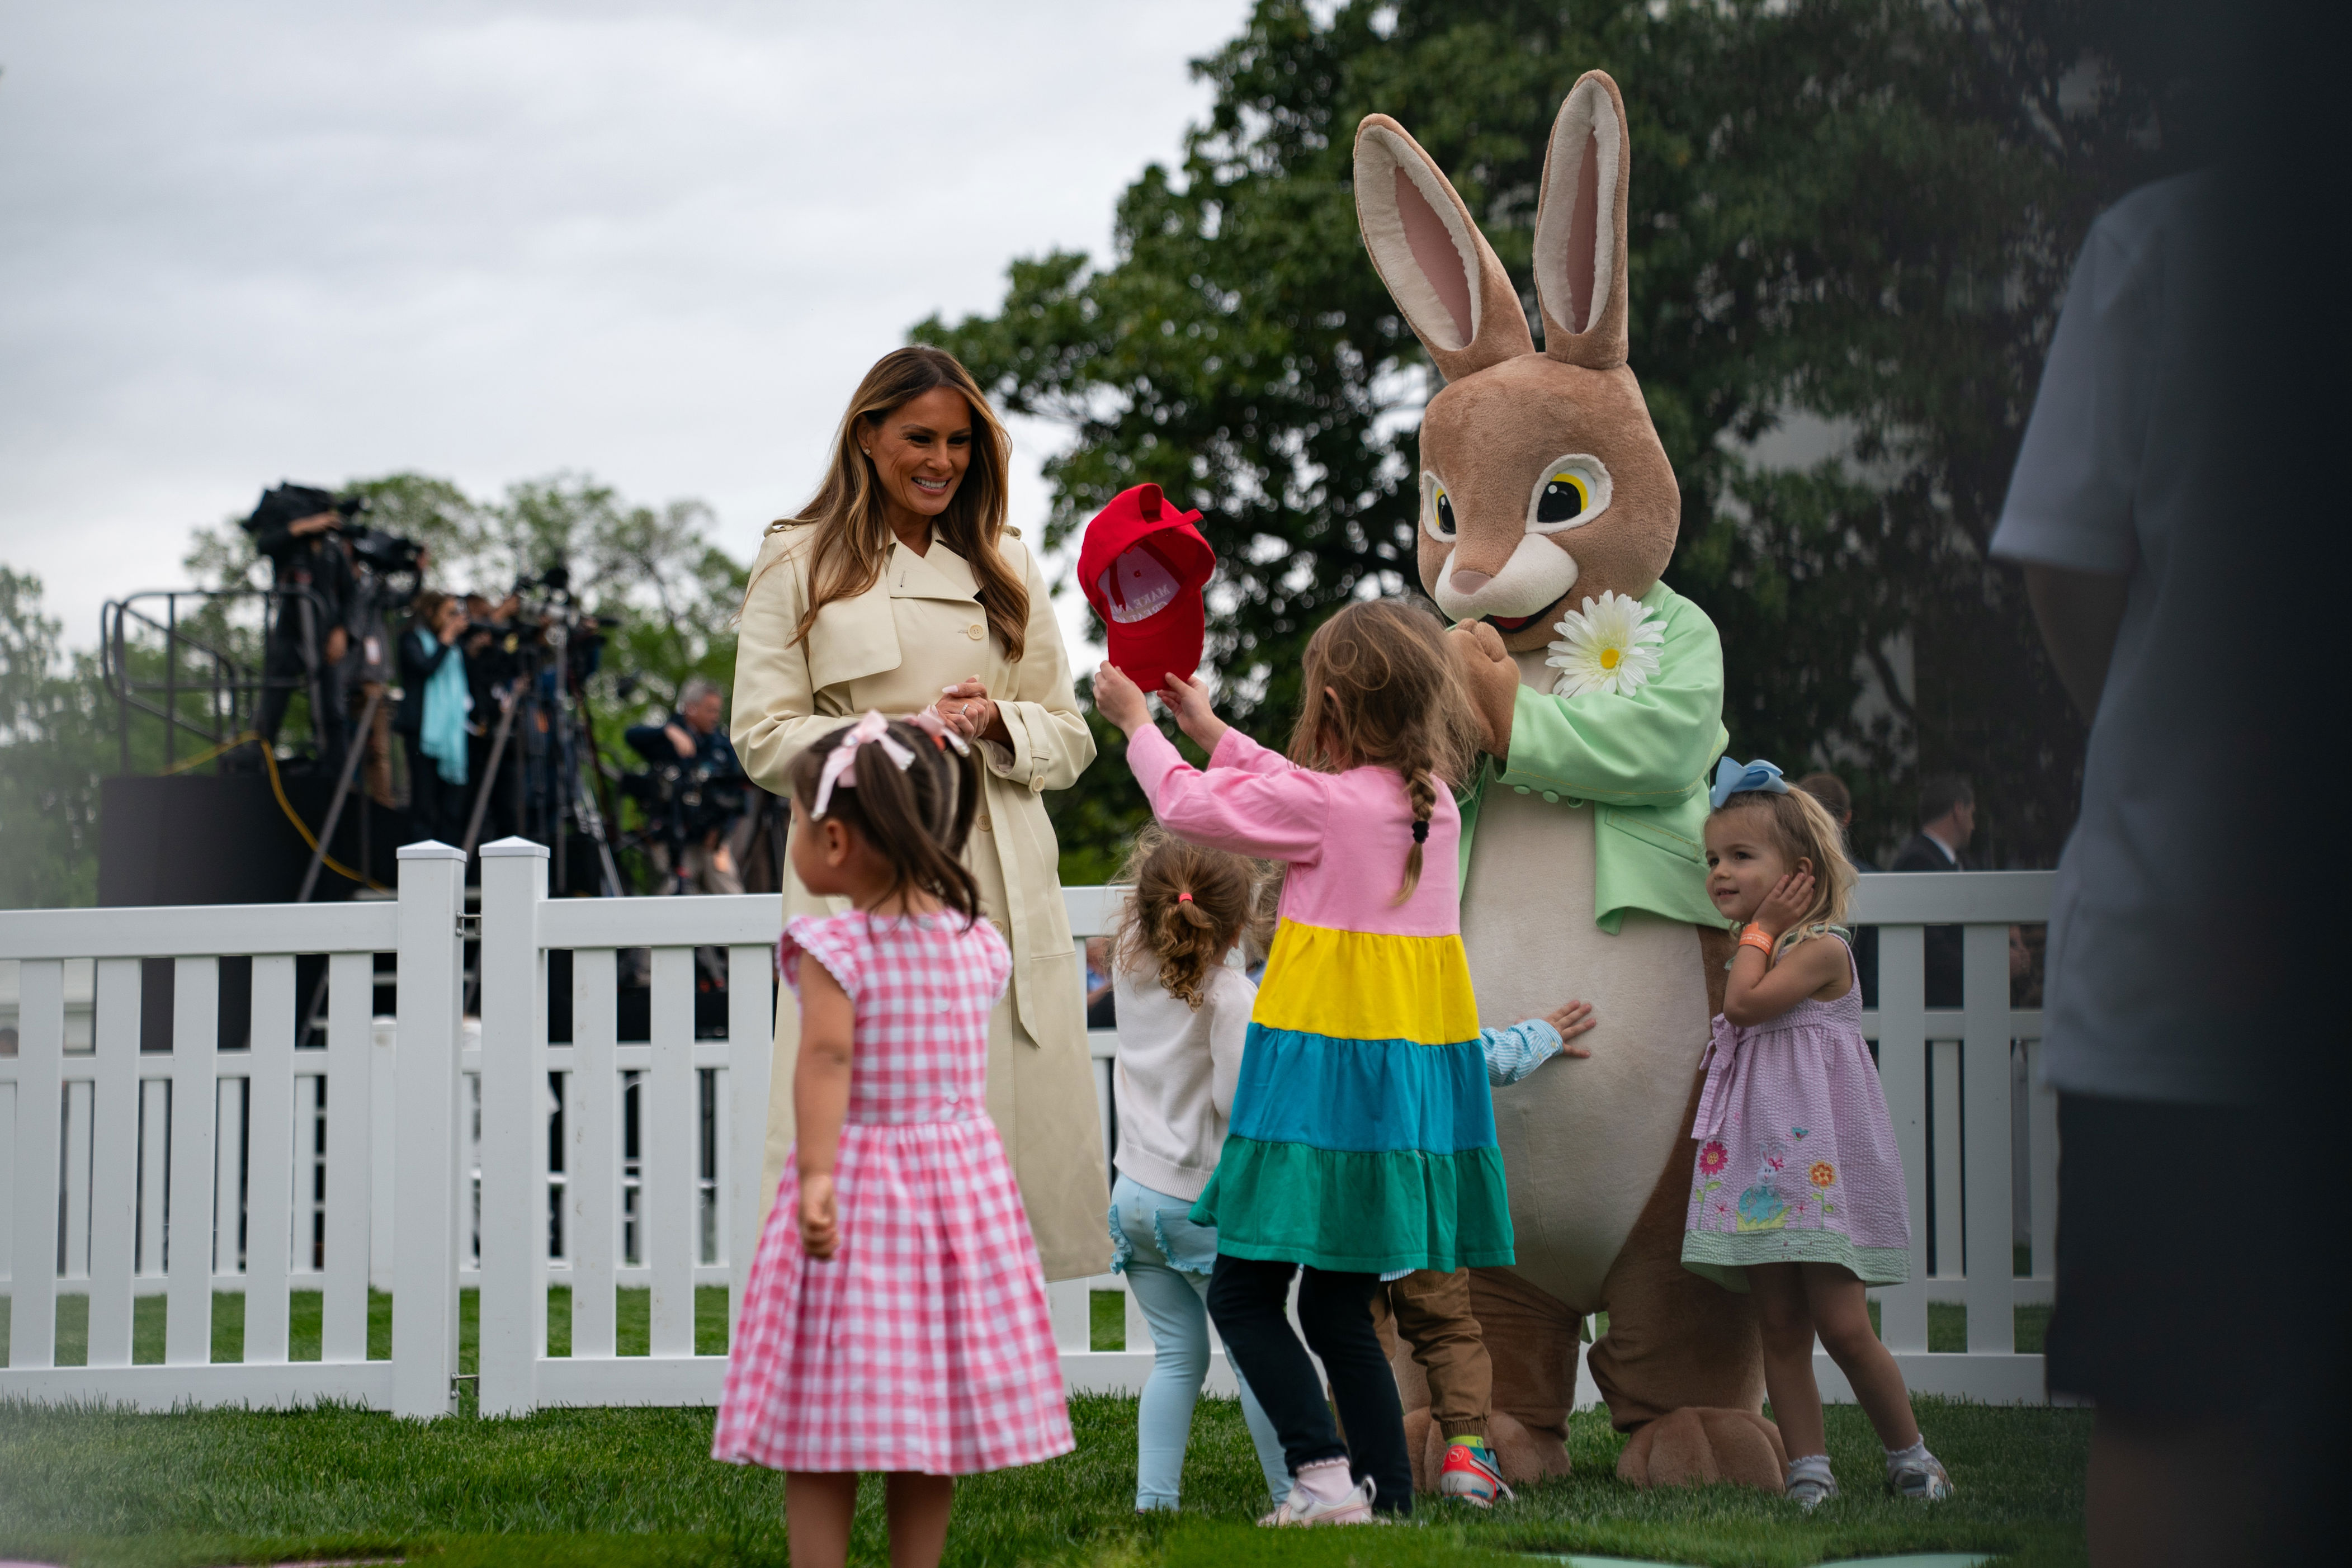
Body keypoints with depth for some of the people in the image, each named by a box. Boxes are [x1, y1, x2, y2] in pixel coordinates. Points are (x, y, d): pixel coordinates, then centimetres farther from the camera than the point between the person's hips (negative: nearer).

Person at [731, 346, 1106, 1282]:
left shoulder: (1008, 569, 17)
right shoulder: (800, 566, 6)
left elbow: (1069, 738, 16)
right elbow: (765, 740, 0)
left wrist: (996, 724, -6)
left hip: (1000, 892, 3)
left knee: (1019, 1127, -3)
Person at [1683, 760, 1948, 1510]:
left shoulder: (1821, 947, -9)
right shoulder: (1760, 955, 16)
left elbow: (1744, 1003, -18)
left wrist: (1759, 927, -9)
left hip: (1820, 1158, -8)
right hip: (1762, 1161, 8)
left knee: (1842, 1325, -8)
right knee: (1780, 1327, 4)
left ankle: (1911, 1455, 7)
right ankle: (1808, 1471, 6)